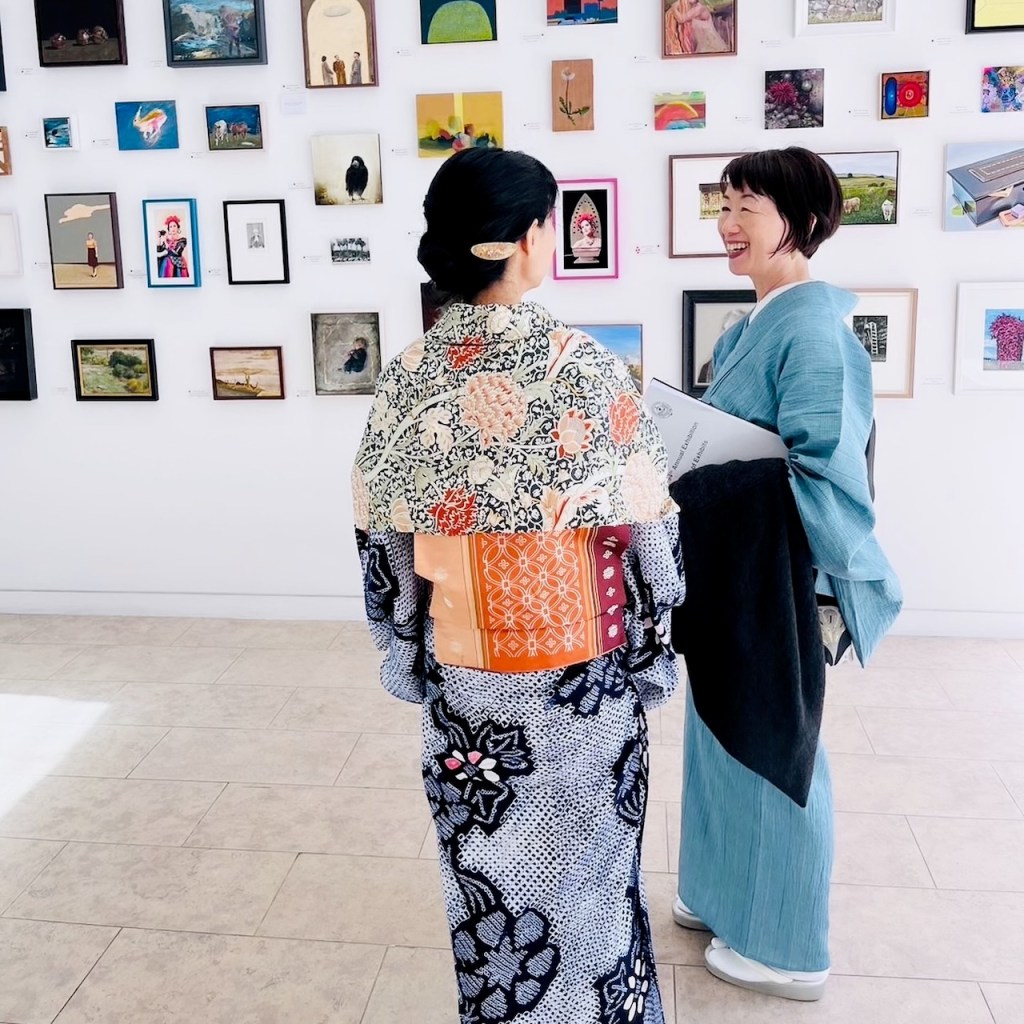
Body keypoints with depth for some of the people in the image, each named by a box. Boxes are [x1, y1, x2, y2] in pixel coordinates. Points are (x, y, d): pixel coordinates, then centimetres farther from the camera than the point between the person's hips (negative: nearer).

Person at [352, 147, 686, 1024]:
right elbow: (644, 531, -13)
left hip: (462, 668, 4)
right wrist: (651, 647, 3)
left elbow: (382, 539, 1)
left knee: (488, 864, 21)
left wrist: (416, 651, 14)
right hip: (576, 668, -3)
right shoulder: (580, 364, -18)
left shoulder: (408, 374, -7)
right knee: (582, 864, 17)